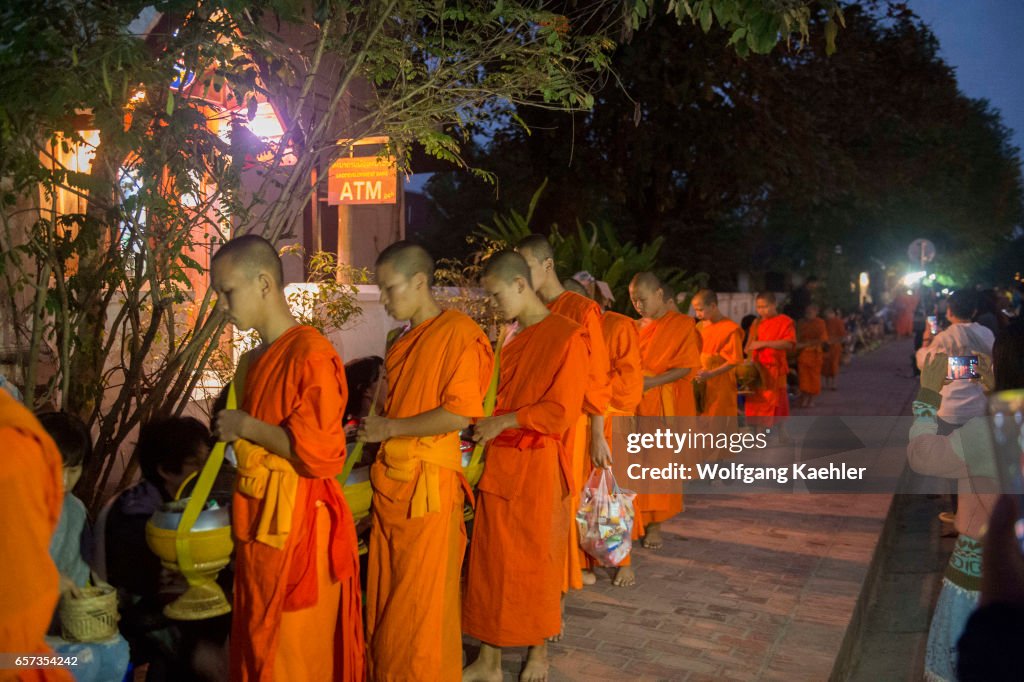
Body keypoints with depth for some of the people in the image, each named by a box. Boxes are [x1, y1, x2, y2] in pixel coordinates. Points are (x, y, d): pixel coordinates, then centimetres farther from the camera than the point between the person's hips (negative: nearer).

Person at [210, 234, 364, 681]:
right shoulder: (252, 361, 12)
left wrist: (247, 427, -15)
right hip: (256, 519, 9)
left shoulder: (311, 354, -17)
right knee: (256, 641, 20)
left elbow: (319, 452, -24)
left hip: (296, 523, -9)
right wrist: (232, 433, 9)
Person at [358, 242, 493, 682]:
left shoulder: (458, 333, -11)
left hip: (428, 486, -8)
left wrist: (391, 428, -12)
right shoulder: (402, 343, 14)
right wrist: (373, 427, 8)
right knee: (384, 598, 16)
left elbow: (459, 413, -18)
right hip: (388, 483, 8)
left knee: (422, 604, 4)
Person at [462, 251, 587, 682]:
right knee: (491, 561, 9)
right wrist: (483, 425, 1)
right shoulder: (510, 339, 10)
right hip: (498, 463, 6)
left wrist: (504, 421, -13)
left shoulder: (566, 337, -11)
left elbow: (562, 411, -15)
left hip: (538, 466, -6)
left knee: (537, 562, 10)